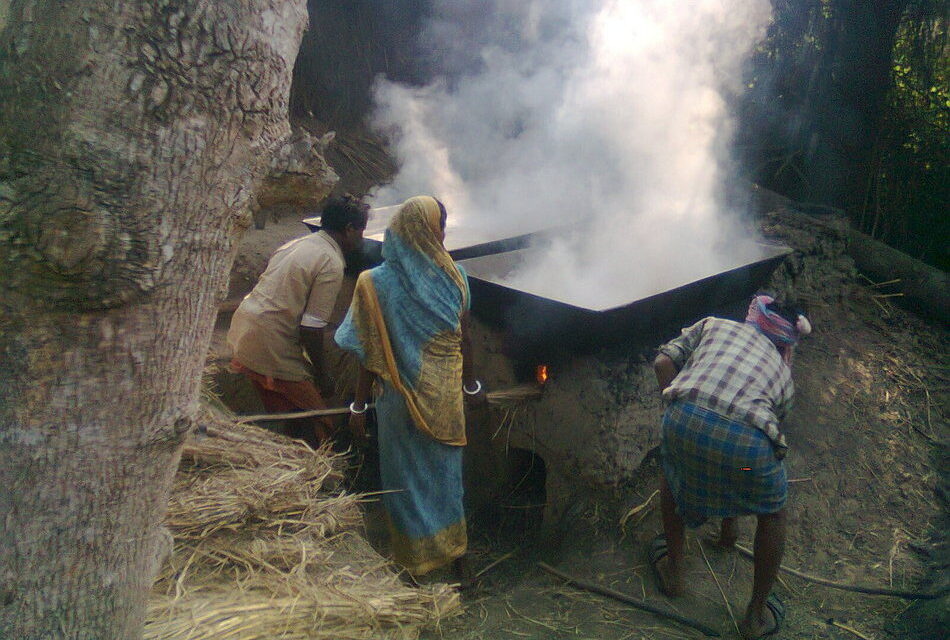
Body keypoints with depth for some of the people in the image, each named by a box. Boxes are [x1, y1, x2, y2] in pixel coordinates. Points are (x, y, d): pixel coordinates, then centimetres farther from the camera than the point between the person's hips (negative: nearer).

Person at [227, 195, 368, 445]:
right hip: (271, 349, -9)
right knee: (317, 424, 4)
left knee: (280, 411, 22)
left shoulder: (297, 244, 13)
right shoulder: (332, 264, -14)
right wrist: (321, 376, -5)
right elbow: (312, 328, -19)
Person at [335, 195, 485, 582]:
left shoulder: (376, 283, -14)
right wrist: (470, 384, 14)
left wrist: (358, 406, -2)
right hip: (447, 392, 2)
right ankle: (458, 559, 32)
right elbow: (463, 339, -1)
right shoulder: (453, 276, -9)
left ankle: (417, 564, 28)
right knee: (447, 476, 19)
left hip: (403, 394, -2)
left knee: (407, 478, 15)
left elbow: (371, 354, -12)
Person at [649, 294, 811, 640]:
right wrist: (729, 520, 52)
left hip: (686, 418, 0)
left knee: (671, 472, 36)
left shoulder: (713, 324, 32)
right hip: (746, 439, 1)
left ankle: (673, 571, 48)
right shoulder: (783, 370, 34)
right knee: (772, 513, 32)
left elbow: (663, 362, 16)